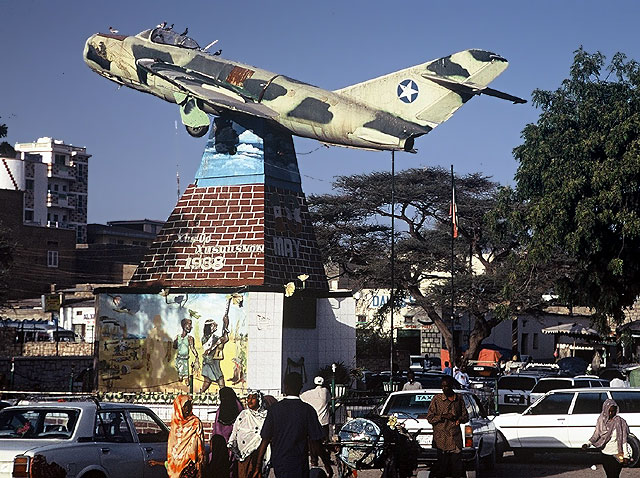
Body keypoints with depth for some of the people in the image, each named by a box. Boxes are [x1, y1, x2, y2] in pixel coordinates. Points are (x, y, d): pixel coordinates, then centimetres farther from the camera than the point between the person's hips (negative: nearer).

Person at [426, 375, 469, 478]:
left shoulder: (459, 399, 11)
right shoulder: (437, 399, 4)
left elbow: (466, 417, 16)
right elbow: (429, 418, 4)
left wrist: (458, 418, -6)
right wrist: (442, 417, -11)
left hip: (456, 438, 2)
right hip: (441, 438, -2)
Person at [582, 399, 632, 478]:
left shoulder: (619, 421, -10)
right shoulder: (601, 420, 2)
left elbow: (623, 439, -9)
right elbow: (596, 434, 9)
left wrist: (625, 455, -13)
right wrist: (589, 444, -6)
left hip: (616, 455, -5)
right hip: (605, 454, 5)